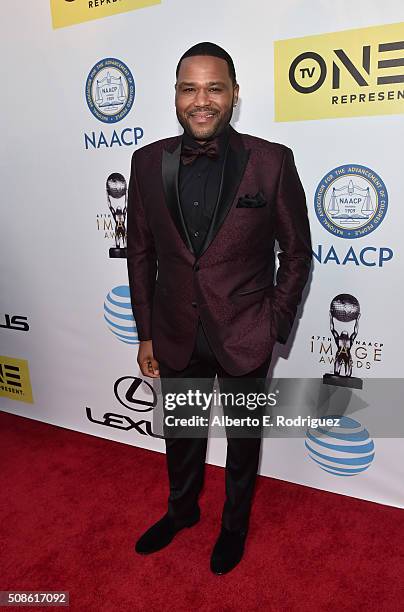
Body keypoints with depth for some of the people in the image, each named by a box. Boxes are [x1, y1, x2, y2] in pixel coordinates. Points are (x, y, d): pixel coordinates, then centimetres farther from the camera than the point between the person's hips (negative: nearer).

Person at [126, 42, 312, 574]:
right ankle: (182, 510, 54)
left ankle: (236, 522, 50)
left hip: (244, 336, -2)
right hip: (176, 334, 3)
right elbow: (141, 252, 2)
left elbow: (296, 252, -4)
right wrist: (145, 334, 3)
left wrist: (275, 328, -7)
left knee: (243, 436, 20)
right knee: (181, 432, 23)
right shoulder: (149, 162, -4)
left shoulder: (272, 162, -12)